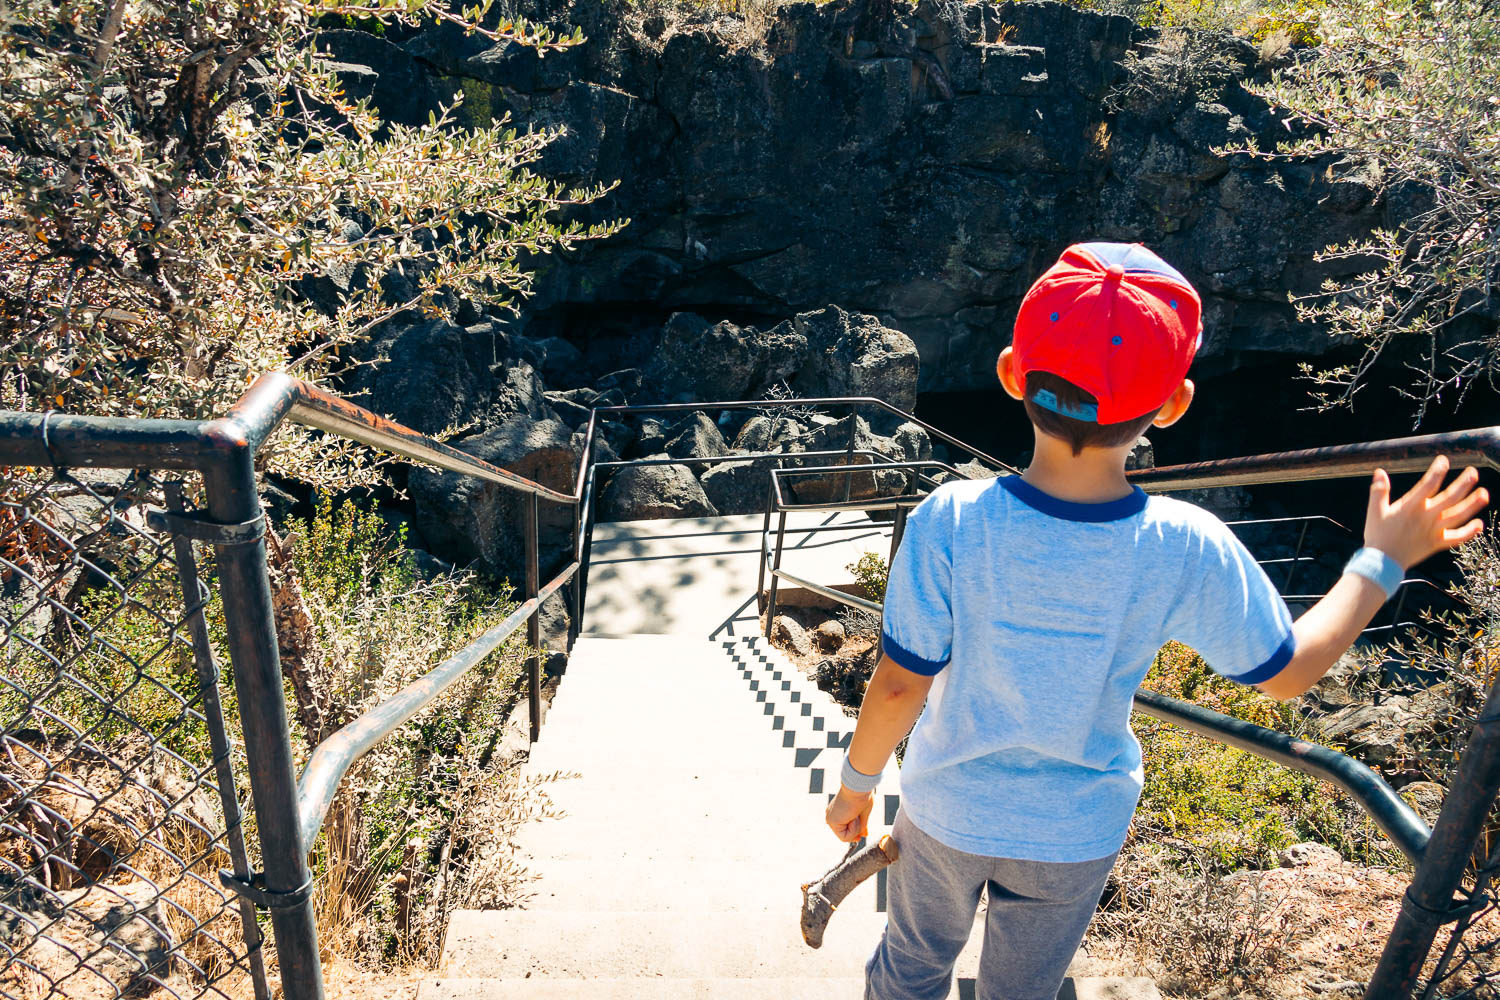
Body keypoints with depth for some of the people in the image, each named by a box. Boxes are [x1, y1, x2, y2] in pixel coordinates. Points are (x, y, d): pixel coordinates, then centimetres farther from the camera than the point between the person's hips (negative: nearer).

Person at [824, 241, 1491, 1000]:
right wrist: (1381, 563, 4)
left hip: (949, 807, -1)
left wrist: (857, 783, -2)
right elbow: (1290, 671, -9)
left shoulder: (951, 523, -30)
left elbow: (900, 686, -21)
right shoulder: (1188, 553, -27)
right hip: (1076, 832, 1)